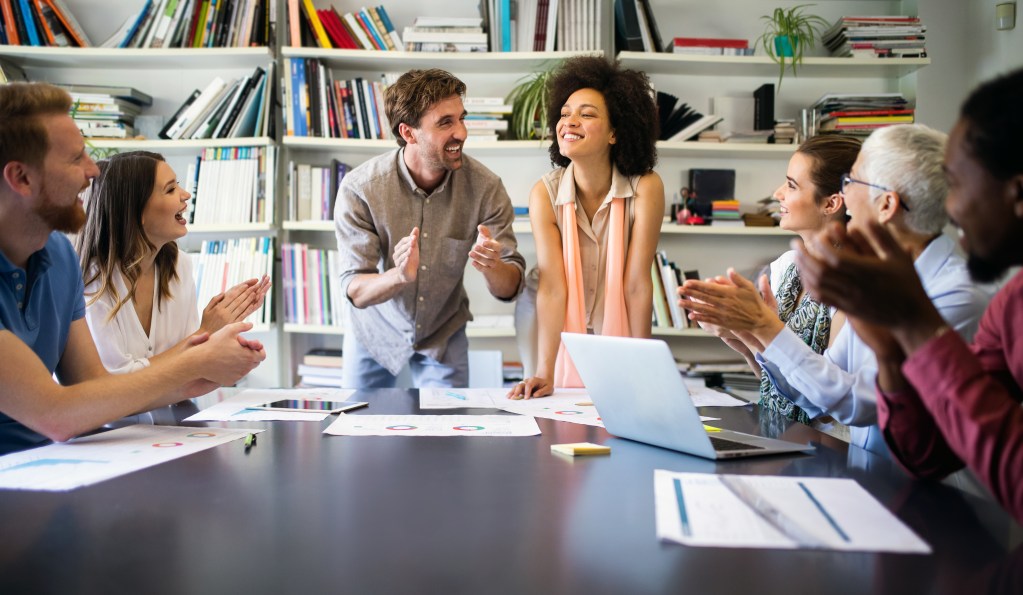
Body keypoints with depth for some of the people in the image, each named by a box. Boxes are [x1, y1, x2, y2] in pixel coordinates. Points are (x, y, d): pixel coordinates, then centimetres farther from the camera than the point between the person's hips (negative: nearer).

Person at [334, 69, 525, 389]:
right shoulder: (359, 188, -25)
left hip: (443, 334, 1)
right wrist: (399, 276, -46)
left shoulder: (485, 187, -21)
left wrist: (492, 266, -42)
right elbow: (354, 291, -25)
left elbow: (510, 288, -18)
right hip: (375, 331, -1)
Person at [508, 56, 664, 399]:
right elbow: (553, 288, -20)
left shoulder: (645, 188, -17)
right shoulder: (545, 194, -15)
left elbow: (637, 284, -16)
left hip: (619, 340, 0)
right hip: (564, 346, 0)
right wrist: (544, 373, -27)